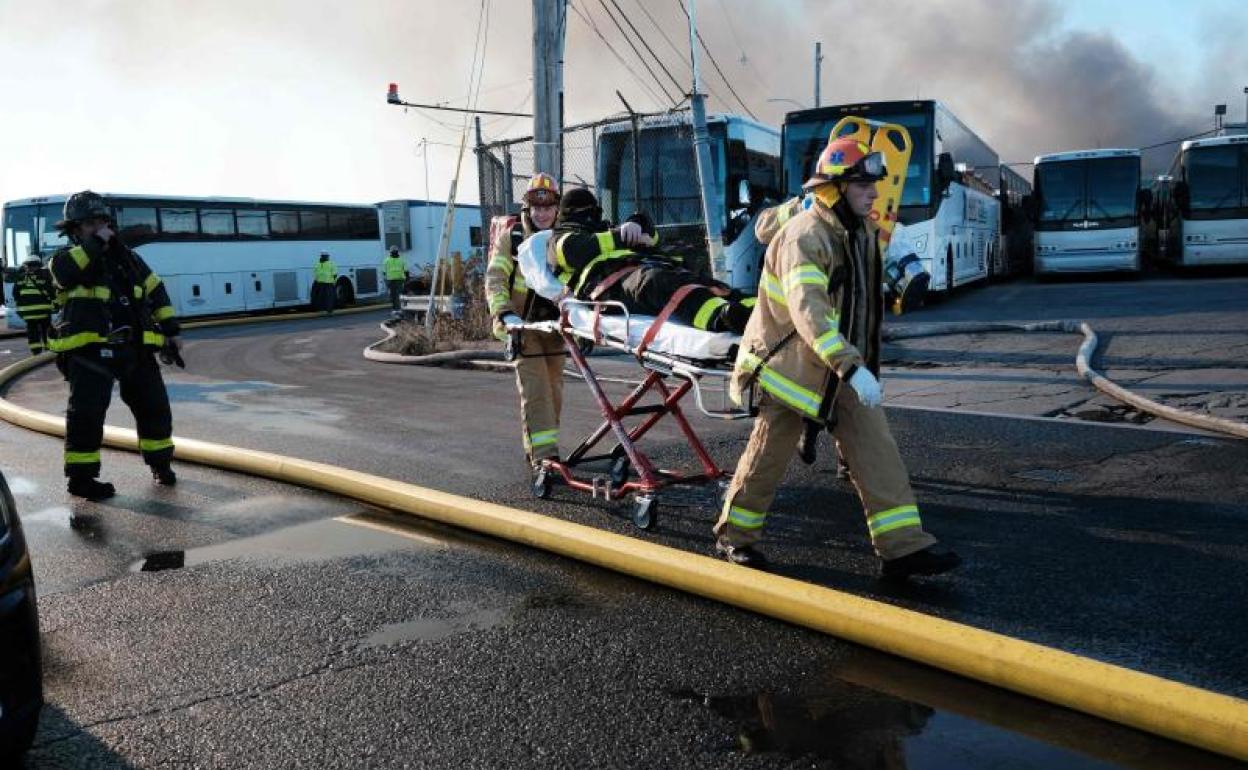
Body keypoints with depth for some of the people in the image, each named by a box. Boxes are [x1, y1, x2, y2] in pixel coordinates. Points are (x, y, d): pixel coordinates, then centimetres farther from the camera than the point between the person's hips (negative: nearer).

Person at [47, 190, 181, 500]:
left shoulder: (128, 258, 15)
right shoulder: (68, 256, 2)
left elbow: (156, 292, 17)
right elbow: (62, 271, -23)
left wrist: (170, 330, 12)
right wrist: (94, 244, -20)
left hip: (135, 348, 5)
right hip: (89, 351, -5)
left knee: (154, 405, 9)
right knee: (86, 413, -6)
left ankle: (160, 462, 26)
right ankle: (81, 477, 4)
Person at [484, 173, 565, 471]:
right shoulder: (511, 236, -4)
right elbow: (495, 278, -11)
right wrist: (504, 313, -26)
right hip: (522, 323, -4)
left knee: (554, 389, 12)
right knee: (534, 389, -12)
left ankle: (539, 447, 28)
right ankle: (542, 457, -12)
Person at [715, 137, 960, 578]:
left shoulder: (863, 232, 9)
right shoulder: (804, 236, -21)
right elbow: (809, 311, -34)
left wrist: (859, 364, 23)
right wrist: (853, 368, -41)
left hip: (844, 369, 8)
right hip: (793, 365, -7)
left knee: (876, 452, -1)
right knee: (769, 456, 4)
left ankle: (902, 546, 2)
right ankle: (733, 537, 23)